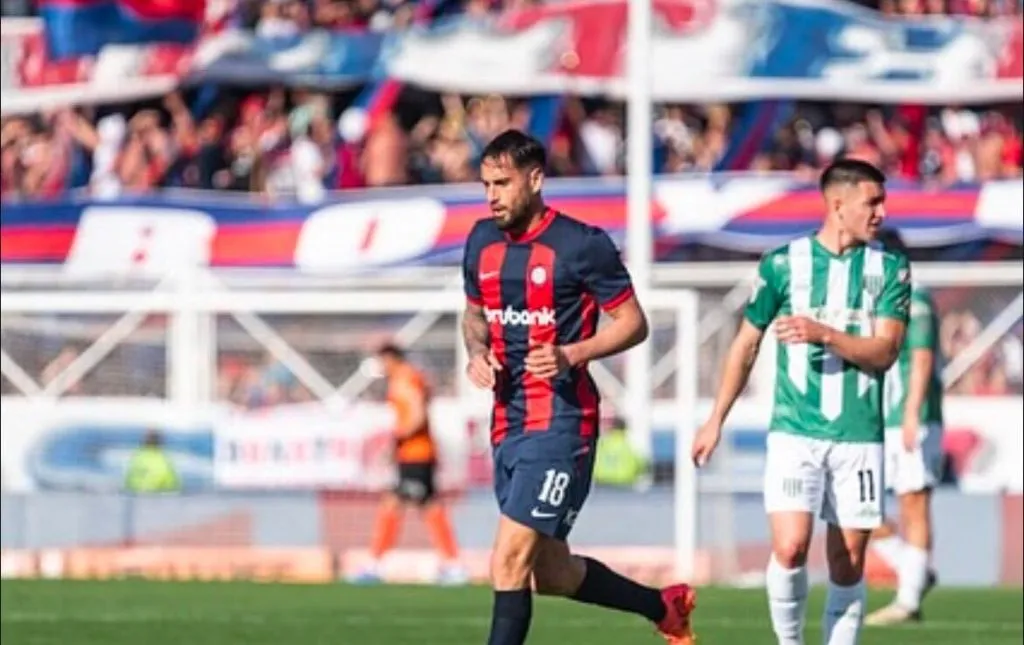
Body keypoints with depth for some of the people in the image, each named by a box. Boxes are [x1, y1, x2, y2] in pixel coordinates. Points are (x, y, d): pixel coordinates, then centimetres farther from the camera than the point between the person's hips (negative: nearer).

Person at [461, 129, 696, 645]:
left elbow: (633, 323, -5)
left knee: (510, 559, -16)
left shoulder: (581, 245, -10)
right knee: (553, 574, 13)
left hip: (561, 422, -8)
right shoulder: (482, 241, 9)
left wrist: (571, 355, -20)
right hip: (507, 423, 8)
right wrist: (476, 354, 3)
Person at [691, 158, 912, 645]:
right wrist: (716, 421, 14)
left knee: (848, 564, 3)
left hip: (859, 436, 1)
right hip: (794, 434, -1)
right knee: (790, 548, -17)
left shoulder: (890, 269, 5)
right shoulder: (782, 264, 2)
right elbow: (746, 344, 12)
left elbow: (884, 352, -5)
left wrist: (824, 334, -20)